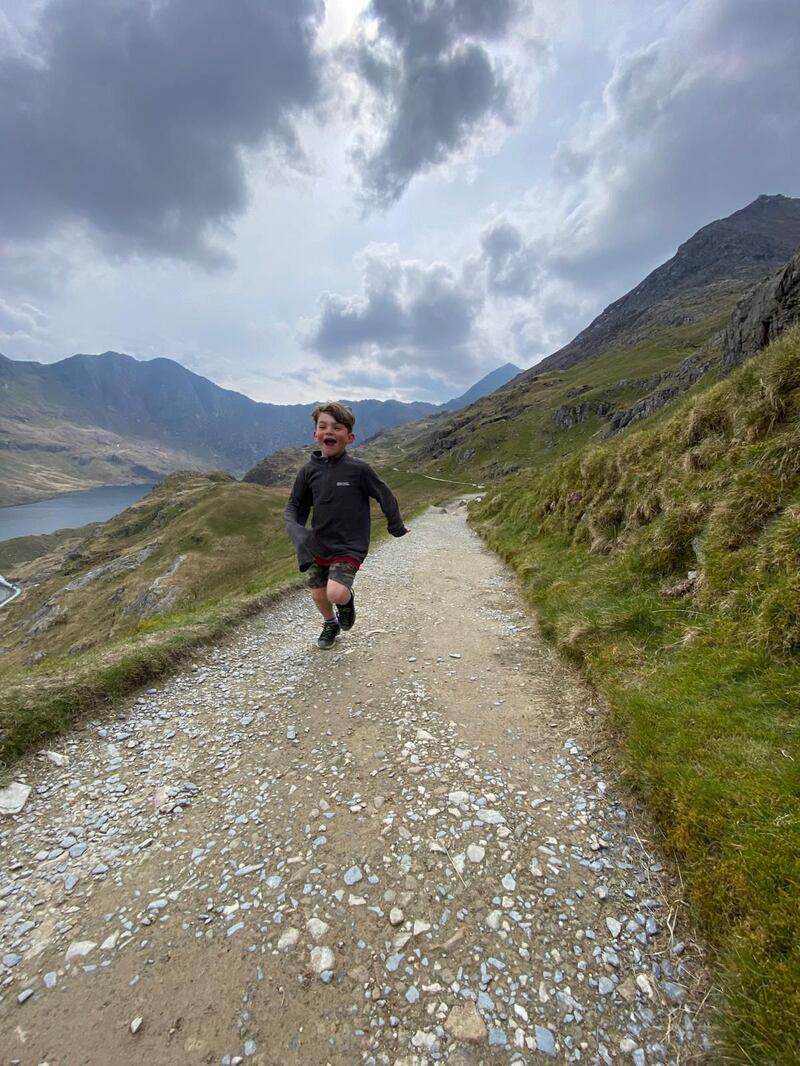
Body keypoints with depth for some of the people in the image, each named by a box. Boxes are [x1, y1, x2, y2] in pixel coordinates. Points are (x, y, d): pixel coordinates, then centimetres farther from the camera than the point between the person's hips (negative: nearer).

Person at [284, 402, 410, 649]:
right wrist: (296, 531, -16)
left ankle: (347, 600, 17)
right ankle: (330, 623, 46)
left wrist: (397, 527, 8)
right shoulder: (308, 471, -5)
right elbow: (293, 507, 4)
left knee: (336, 593, -21)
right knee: (318, 594, 13)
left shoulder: (359, 469, -15)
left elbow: (385, 496, -3)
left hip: (349, 547, -4)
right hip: (318, 547, 4)